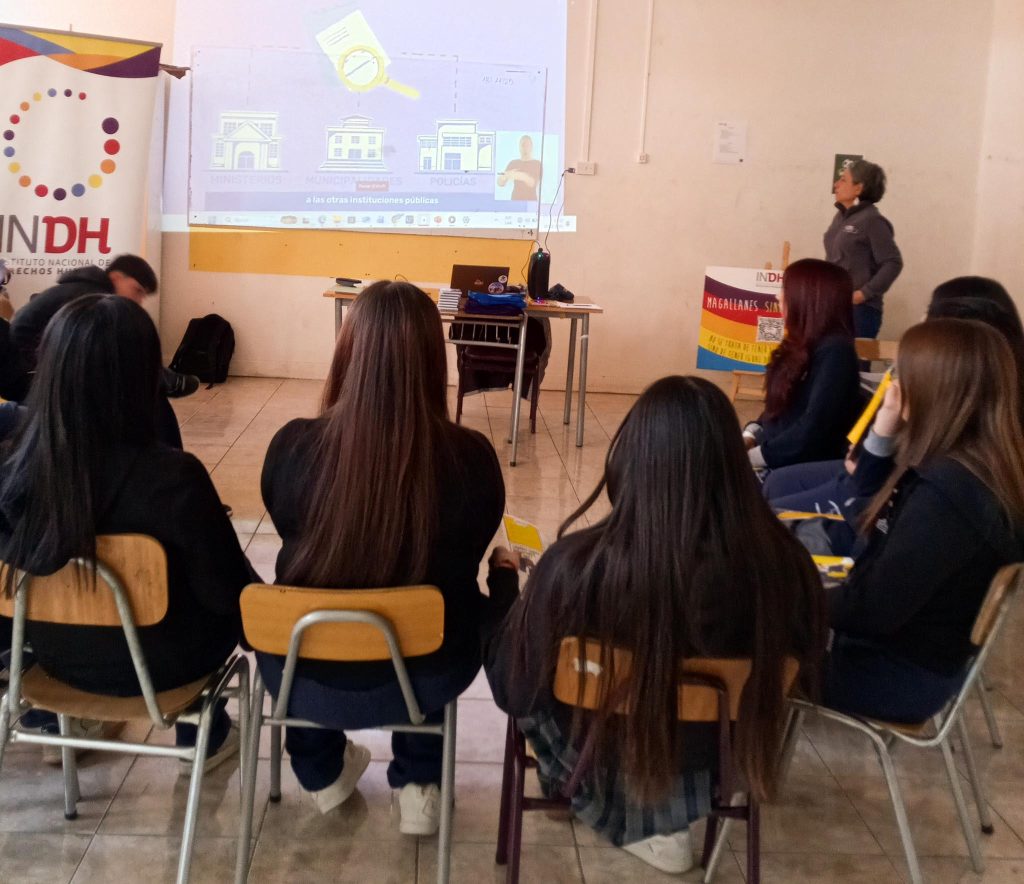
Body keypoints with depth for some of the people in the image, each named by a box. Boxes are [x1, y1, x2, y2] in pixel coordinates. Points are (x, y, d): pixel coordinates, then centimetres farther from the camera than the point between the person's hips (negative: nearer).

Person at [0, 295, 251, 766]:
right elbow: (226, 594, -18)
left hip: (56, 653, 4)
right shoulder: (173, 476, -32)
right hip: (158, 663, -4)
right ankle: (202, 731, 40)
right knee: (244, 600, 26)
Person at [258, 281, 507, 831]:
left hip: (302, 674, 1)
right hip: (425, 678, 0)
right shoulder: (471, 457, -19)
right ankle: (418, 784, 36)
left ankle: (321, 774, 49)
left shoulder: (293, 445, -18)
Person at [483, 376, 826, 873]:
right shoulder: (783, 563, -28)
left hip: (603, 761, -3)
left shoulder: (577, 565, -34)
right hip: (712, 760, 4)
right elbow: (805, 659, -5)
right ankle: (665, 810, 27)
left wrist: (504, 582, 0)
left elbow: (516, 690, -16)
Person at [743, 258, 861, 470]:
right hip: (773, 459, 9)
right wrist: (749, 436, 1)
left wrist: (749, 458, -18)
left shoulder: (834, 352, -16)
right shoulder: (802, 345, 12)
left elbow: (811, 433, -23)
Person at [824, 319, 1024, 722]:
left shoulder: (947, 489, -32)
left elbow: (874, 608, -28)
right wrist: (885, 429, -2)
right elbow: (870, 493, 15)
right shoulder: (974, 464, -1)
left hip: (898, 675, -8)